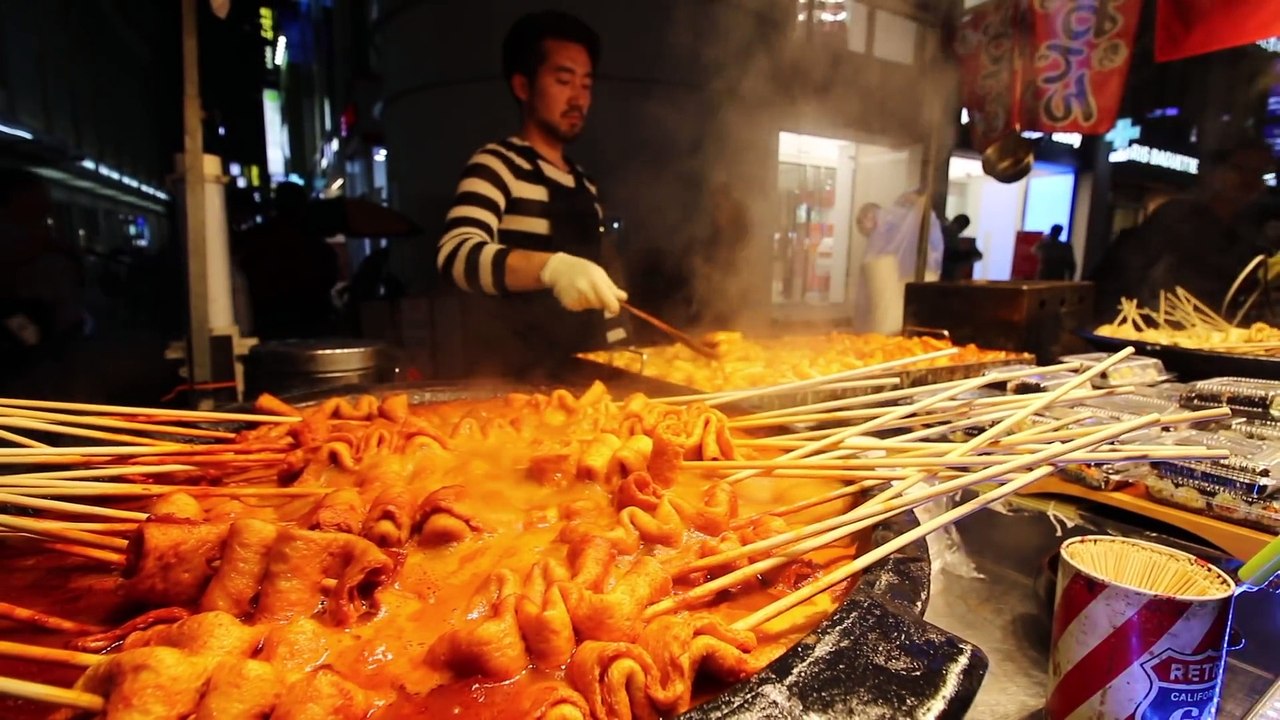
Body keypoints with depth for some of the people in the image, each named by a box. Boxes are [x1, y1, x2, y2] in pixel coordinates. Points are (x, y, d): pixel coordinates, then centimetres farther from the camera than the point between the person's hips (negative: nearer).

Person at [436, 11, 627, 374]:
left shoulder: (584, 183, 14)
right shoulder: (496, 165, -7)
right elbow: (454, 254, -22)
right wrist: (551, 266, -37)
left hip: (581, 371, 7)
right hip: (513, 377, -6)